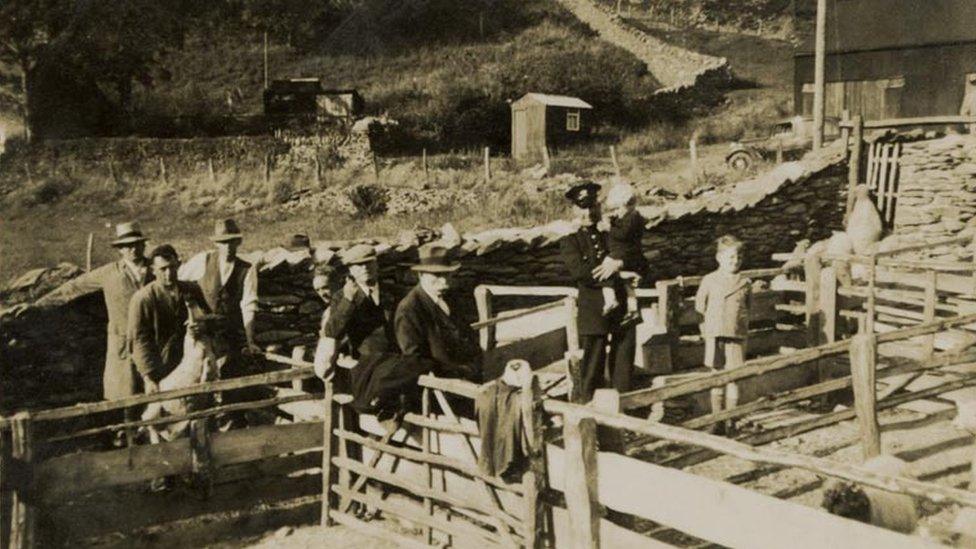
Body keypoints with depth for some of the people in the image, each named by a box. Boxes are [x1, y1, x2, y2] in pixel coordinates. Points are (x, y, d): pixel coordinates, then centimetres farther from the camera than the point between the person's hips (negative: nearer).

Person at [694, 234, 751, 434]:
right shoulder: (709, 280, 2)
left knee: (733, 380, 1)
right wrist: (706, 329, 8)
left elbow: (748, 310, 15)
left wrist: (743, 329, 11)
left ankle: (731, 422, 11)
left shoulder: (744, 283, 5)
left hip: (736, 337, 0)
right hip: (714, 337, 0)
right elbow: (700, 307, 10)